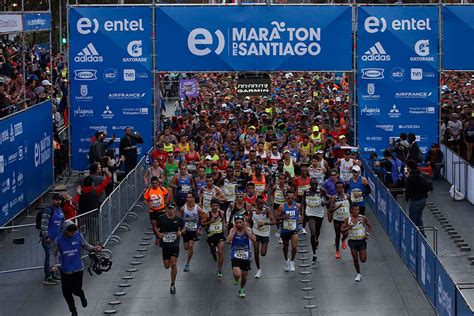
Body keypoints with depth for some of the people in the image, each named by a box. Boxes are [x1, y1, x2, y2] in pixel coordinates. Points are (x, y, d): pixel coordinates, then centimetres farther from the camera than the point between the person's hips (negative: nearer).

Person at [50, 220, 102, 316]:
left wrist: (94, 248, -15)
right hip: (65, 271, 1)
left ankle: (82, 296, 34)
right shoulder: (59, 240, -11)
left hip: (78, 269, -1)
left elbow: (86, 245, 4)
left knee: (76, 290, -5)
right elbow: (53, 253, 1)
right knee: (66, 293, 5)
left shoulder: (78, 236, -9)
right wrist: (53, 265, -10)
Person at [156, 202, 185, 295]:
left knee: (173, 264, -12)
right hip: (165, 245, 1)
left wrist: (181, 232, -10)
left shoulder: (179, 219, -3)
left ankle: (173, 285, 1)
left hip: (175, 245, -1)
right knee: (167, 266, 4)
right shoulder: (161, 218, -3)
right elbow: (157, 228, 9)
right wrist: (159, 234, -10)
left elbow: (183, 229, 12)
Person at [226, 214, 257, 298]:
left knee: (244, 276, 12)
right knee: (237, 274, -23)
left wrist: (245, 229, -19)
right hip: (235, 256, -2)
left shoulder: (247, 229, -5)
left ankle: (242, 290, 40)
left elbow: (254, 239, -20)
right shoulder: (232, 230, -7)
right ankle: (236, 279, 15)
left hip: (246, 256, 2)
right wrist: (235, 230, -19)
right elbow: (228, 241, -23)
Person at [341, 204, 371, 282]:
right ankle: (358, 274, 20)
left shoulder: (363, 218, -7)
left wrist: (367, 233, -8)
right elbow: (342, 231, -4)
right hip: (353, 241, 0)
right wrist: (348, 228, -24)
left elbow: (369, 226, 9)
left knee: (363, 260, -4)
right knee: (355, 259, 1)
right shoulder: (347, 220, -7)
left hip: (362, 241, 0)